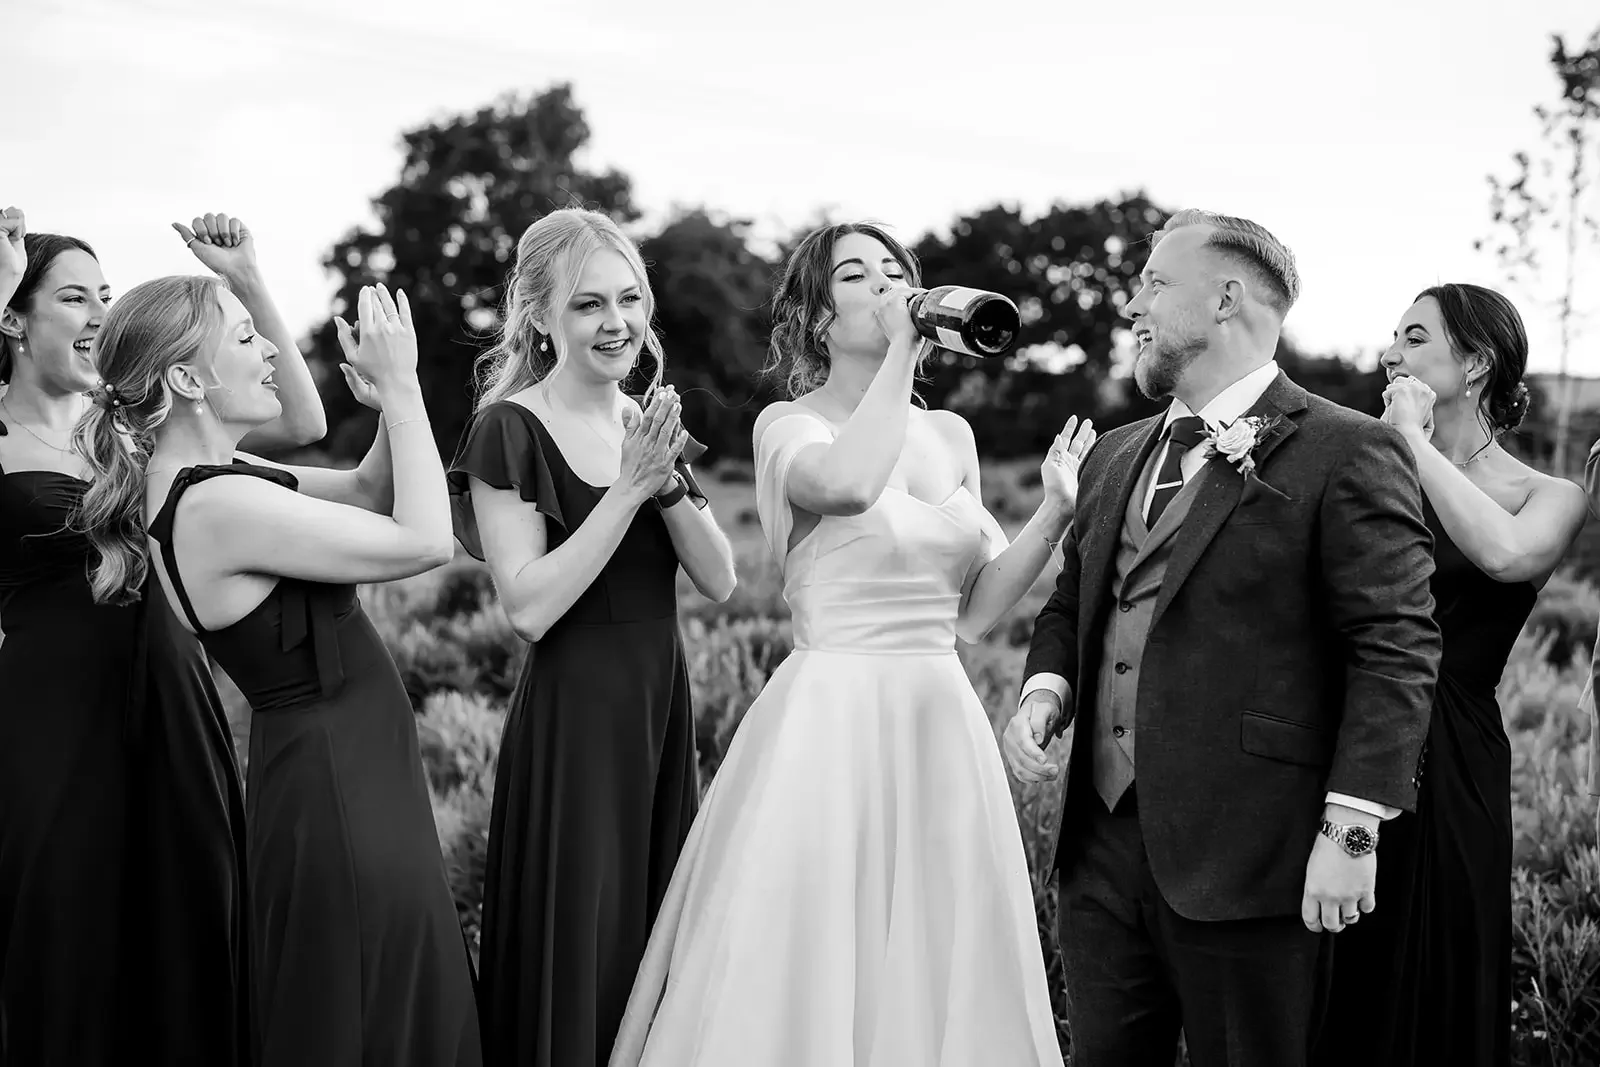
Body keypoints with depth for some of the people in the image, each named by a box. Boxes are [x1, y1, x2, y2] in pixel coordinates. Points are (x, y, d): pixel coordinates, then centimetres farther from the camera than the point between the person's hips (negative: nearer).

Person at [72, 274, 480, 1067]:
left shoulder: (206, 476, 5)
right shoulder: (216, 505, -24)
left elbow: (368, 492, 13)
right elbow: (424, 541, -22)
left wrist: (390, 404, -6)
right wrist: (401, 390, -16)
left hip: (349, 775, 10)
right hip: (336, 789, -10)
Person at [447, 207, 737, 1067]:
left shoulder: (649, 423, 9)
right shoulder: (511, 431, -10)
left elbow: (720, 581, 2)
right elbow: (530, 606, -18)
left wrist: (669, 481, -14)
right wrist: (630, 487, -20)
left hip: (662, 704, 6)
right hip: (571, 714, -6)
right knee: (579, 956, 1)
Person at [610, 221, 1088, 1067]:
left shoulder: (951, 435, 12)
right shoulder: (788, 425, -4)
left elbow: (973, 612, 11)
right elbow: (846, 484, -28)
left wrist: (1054, 510, 0)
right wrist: (902, 351, -18)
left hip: (942, 722, 5)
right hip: (832, 718, -5)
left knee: (939, 977, 9)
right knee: (807, 975, -1)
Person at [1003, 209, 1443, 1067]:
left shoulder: (1346, 454, -7)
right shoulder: (1116, 457, 16)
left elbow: (1396, 651, -11)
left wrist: (1351, 830, -16)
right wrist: (1046, 690, 3)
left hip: (1247, 863, -7)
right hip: (1103, 846, 7)